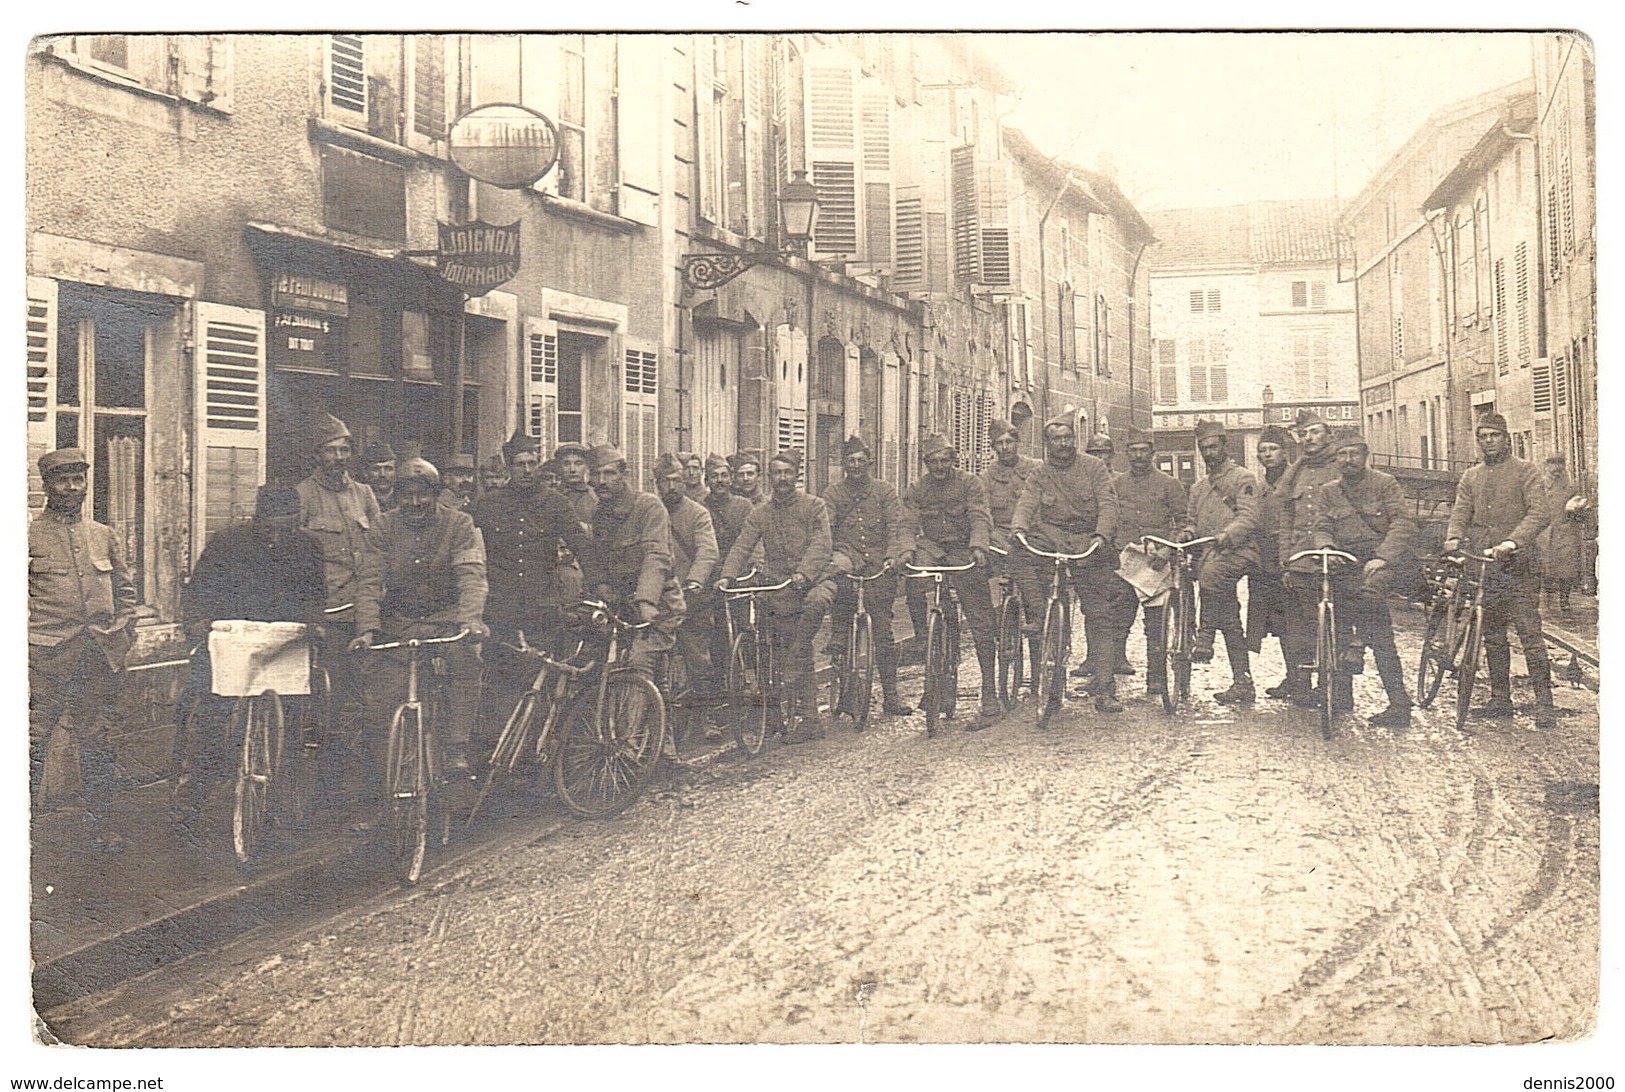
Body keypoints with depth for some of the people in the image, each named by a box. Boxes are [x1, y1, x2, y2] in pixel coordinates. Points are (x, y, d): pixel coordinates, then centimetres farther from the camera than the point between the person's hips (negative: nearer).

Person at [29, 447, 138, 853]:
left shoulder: (104, 536, 14)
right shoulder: (28, 536, 1)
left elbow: (125, 588, 21)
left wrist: (121, 631, 9)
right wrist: (27, 637, -8)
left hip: (101, 659, 4)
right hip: (46, 657, -4)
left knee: (97, 741, 9)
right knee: (33, 739, -3)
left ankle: (98, 821, 18)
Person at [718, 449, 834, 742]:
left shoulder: (814, 506, 2)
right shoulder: (759, 514, 12)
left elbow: (820, 544, -11)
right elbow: (741, 547, 2)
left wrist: (803, 573, -29)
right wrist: (727, 576, -17)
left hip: (812, 581, -3)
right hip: (778, 587, 3)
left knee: (813, 606, -36)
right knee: (784, 652, 1)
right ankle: (807, 720, 7)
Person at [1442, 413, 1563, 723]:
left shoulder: (1525, 471, 1)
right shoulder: (1470, 477, 17)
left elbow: (1540, 512, -11)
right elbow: (1460, 512, 7)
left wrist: (1512, 541, -27)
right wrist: (1454, 537, -16)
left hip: (1518, 566, -5)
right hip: (1482, 566, 5)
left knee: (1530, 633, -9)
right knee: (1492, 636, 8)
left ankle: (1544, 701, -7)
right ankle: (1499, 698, 16)